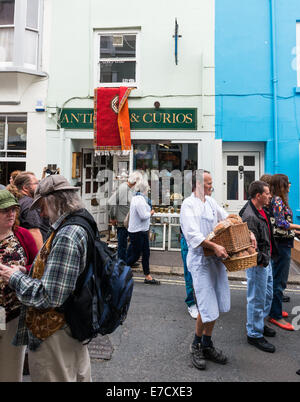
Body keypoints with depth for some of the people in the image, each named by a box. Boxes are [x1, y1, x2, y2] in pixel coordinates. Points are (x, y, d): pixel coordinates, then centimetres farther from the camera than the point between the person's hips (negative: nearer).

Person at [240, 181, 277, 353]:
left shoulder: (262, 211, 9)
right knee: (257, 299, 3)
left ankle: (260, 324, 42)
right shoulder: (249, 216, -25)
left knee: (268, 295, 23)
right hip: (258, 263, -10)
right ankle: (254, 334, 20)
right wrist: (261, 260, -20)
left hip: (266, 260, 10)